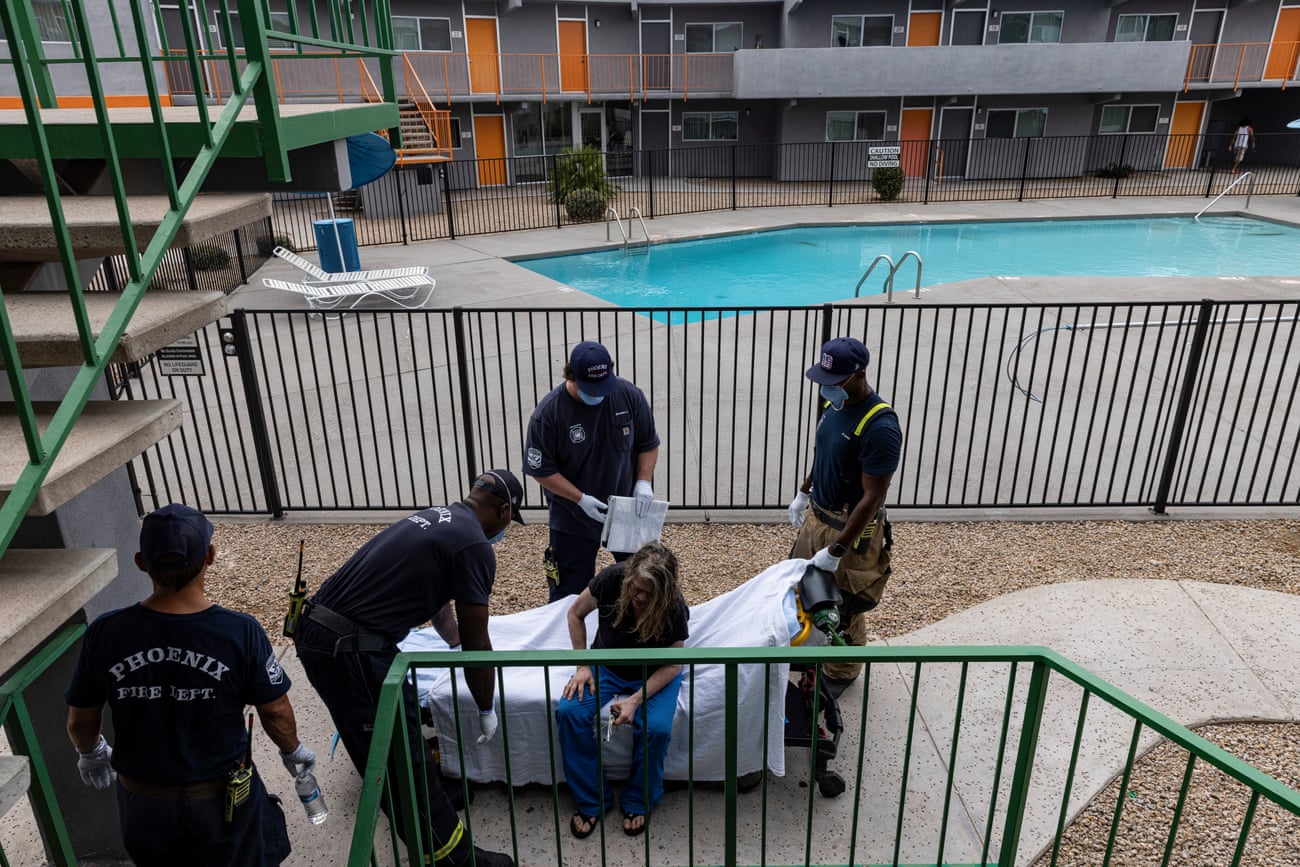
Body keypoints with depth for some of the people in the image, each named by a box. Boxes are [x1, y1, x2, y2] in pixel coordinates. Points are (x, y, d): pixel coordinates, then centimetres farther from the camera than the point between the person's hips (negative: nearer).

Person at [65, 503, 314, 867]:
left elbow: (80, 721, -3)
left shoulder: (105, 634, -19)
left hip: (141, 803, 3)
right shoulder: (240, 632, -25)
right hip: (222, 801, -2)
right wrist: (293, 751, 9)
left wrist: (90, 753, 20)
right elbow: (276, 712, -12)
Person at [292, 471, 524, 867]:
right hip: (349, 650, -10)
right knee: (403, 760, 3)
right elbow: (476, 641, -3)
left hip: (316, 626, 10)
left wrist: (456, 643, 50)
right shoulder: (474, 546, -10)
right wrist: (486, 709, 11)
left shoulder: (435, 518, 18)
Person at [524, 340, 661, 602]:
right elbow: (542, 470, -12)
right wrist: (581, 499, -20)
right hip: (573, 519, -3)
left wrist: (644, 482, -13)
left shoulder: (629, 395, -12)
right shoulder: (548, 413, -20)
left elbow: (648, 443, 1)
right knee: (570, 593, 5)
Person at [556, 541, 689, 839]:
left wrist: (636, 699, -29)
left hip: (653, 675, -2)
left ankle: (638, 803, -1)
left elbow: (672, 665, -16)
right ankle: (591, 801, -6)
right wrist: (583, 666, -12)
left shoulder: (674, 608, -26)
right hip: (606, 666, 2)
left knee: (656, 728, -30)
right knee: (569, 711, -24)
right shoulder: (612, 578, -24)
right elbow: (576, 613, -5)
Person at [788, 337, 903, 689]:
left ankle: (841, 673, 34)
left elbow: (872, 498, -27)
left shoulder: (880, 427, -30)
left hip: (852, 529, -8)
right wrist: (803, 492, 20)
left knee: (844, 607, 11)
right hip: (817, 515, 8)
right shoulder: (835, 402, -3)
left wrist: (836, 550, -25)